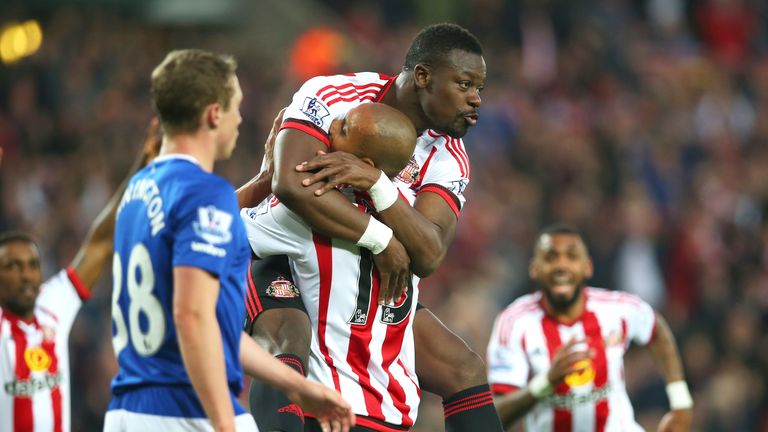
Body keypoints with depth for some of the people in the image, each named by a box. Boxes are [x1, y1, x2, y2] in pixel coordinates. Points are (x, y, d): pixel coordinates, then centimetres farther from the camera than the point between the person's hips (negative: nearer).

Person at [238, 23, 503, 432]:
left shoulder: (446, 157, -6)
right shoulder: (334, 97, -20)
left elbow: (427, 256, -22)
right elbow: (291, 183, -37)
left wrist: (376, 182, -36)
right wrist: (382, 241, -31)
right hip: (279, 257, -6)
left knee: (465, 370, 0)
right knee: (287, 344, -36)